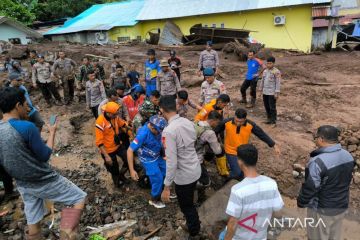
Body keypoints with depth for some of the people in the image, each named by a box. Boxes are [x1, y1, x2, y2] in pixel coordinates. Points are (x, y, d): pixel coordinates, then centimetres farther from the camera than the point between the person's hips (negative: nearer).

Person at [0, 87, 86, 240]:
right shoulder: (27, 127, -25)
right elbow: (45, 155, -15)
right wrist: (52, 132, -5)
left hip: (22, 184, 8)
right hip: (43, 181, -7)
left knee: (33, 223, 20)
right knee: (79, 198, 8)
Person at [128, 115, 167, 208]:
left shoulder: (155, 127, -17)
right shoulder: (143, 134, -36)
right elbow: (130, 150, -33)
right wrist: (132, 170, -34)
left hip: (158, 156, 7)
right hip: (148, 160, -7)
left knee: (166, 173, 16)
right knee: (158, 179, -1)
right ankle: (154, 199, 26)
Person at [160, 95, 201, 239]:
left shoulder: (168, 131, -27)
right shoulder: (188, 122, -4)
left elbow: (171, 162, -28)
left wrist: (166, 187, -20)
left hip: (184, 175, -8)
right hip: (195, 170, 8)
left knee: (186, 206, 17)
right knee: (189, 203, 30)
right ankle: (194, 226, 53)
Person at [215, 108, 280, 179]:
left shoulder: (250, 125, -19)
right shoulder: (227, 122, -22)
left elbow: (262, 135, -9)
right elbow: (216, 130, -7)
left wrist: (274, 145, -8)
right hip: (231, 152, -3)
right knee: (237, 173, -12)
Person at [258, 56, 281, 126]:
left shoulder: (276, 72, -10)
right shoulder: (265, 71, 11)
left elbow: (278, 83, -13)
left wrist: (277, 93, -16)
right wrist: (261, 90, 17)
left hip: (272, 93, -7)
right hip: (265, 92, 7)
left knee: (272, 107, -2)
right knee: (266, 106, 13)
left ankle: (273, 121, 9)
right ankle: (269, 119, 26)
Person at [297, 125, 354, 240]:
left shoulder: (317, 162, -32)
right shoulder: (348, 156, -6)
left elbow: (310, 188, -23)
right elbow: (347, 180, 8)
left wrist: (301, 202, -5)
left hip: (322, 210, -7)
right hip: (342, 206, 7)